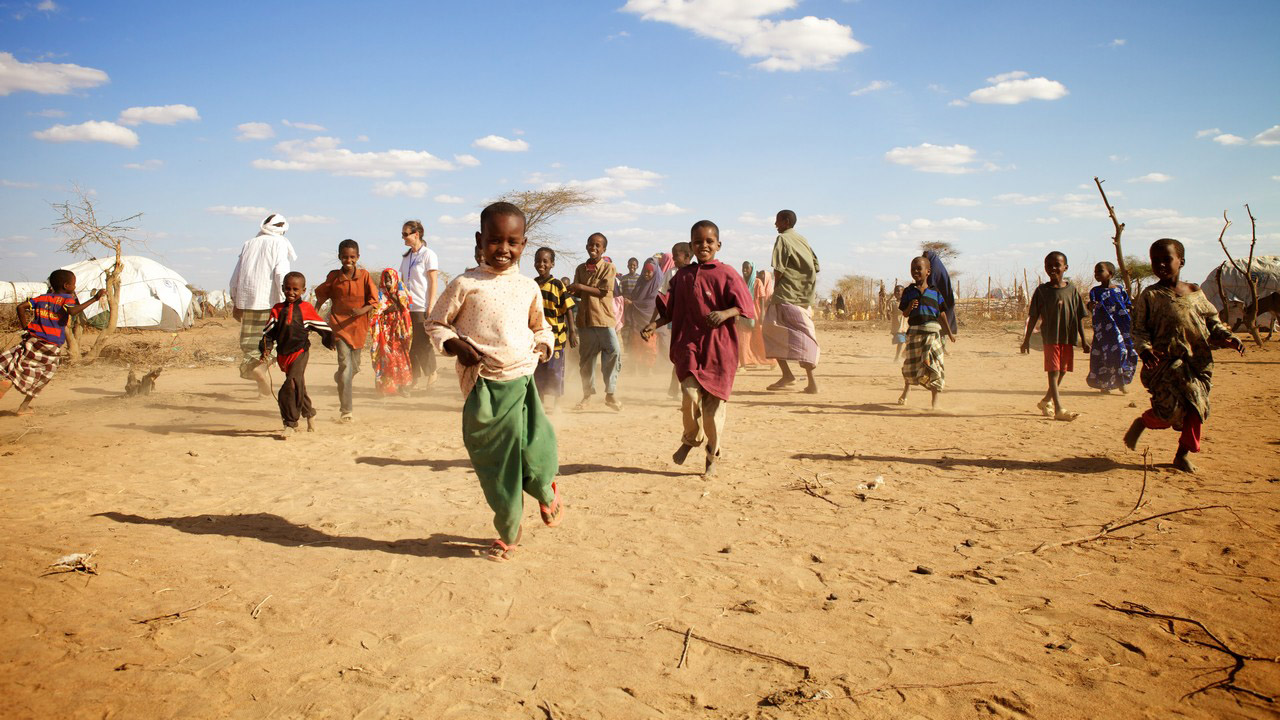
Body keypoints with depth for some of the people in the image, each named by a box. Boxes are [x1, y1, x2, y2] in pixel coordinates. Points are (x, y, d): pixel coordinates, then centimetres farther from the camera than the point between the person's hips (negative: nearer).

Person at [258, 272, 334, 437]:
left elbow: (322, 327, 8)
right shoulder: (277, 309, 7)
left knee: (292, 384, -19)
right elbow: (268, 332, 7)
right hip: (283, 354, 4)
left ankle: (291, 423, -12)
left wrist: (331, 343, 10)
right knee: (298, 388, 16)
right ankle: (309, 414, 39)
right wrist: (265, 350, -4)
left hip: (300, 351, -4)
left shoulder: (306, 308, -1)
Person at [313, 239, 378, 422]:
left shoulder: (364, 275, -2)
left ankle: (340, 378, 53)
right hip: (339, 325, -2)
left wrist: (362, 311, -21)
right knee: (345, 365, -15)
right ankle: (345, 411, -12)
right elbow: (321, 295, 14)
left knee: (354, 367, 15)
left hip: (359, 326, 2)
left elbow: (374, 301, -4)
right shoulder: (333, 276, -1)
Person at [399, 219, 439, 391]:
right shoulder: (406, 257, 16)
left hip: (422, 308, -6)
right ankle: (414, 379, 11)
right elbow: (402, 282, 19)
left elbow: (433, 282, -8)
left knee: (423, 344, -6)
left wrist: (430, 307, -14)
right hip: (407, 307, 6)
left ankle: (431, 373, 12)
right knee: (410, 345, 5)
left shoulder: (428, 254, -4)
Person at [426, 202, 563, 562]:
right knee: (494, 465, 8)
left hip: (523, 383, 2)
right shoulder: (466, 284, -4)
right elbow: (435, 323, 4)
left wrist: (544, 344, 4)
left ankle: (546, 491, 29)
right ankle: (507, 534, 27)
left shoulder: (528, 288, 7)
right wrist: (455, 345, -13)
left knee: (534, 458, -8)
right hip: (483, 387, -2)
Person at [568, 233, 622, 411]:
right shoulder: (581, 269, 13)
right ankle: (587, 395, 21)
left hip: (604, 318, -4)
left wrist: (582, 287, -15)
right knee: (586, 357, 9)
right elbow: (577, 293, 9)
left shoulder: (609, 267, -1)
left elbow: (603, 291, -11)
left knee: (614, 351, -18)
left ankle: (611, 393, -7)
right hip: (585, 318, 4)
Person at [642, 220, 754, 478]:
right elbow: (672, 311, 18)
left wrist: (725, 313, -25)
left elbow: (746, 305, -7)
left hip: (718, 346, -2)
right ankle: (691, 438, 14)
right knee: (690, 393, -16)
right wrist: (655, 324, 2)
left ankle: (712, 457, 18)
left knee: (713, 402, 1)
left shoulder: (726, 274, -1)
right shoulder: (682, 276, 10)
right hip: (689, 343, 2)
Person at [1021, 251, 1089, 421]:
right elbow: (1033, 316, 2)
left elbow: (1079, 316, 8)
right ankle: (1059, 409, -12)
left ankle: (1045, 401, 29)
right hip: (1050, 337, -3)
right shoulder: (1042, 290, -1)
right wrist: (1027, 339, 0)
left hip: (1068, 338, 3)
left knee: (1062, 372, 11)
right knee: (1053, 372, -8)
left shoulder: (1072, 290, 5)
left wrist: (1083, 340, 6)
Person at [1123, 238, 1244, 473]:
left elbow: (1213, 322, 18)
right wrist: (1145, 350, -20)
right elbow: (1139, 330, -2)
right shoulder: (1150, 296, 1)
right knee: (1174, 406, -16)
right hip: (1166, 361, -4)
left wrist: (1228, 338, 0)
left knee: (1196, 408, 2)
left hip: (1198, 361, 4)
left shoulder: (1196, 293, 12)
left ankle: (1182, 454, 19)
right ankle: (1142, 422, 15)